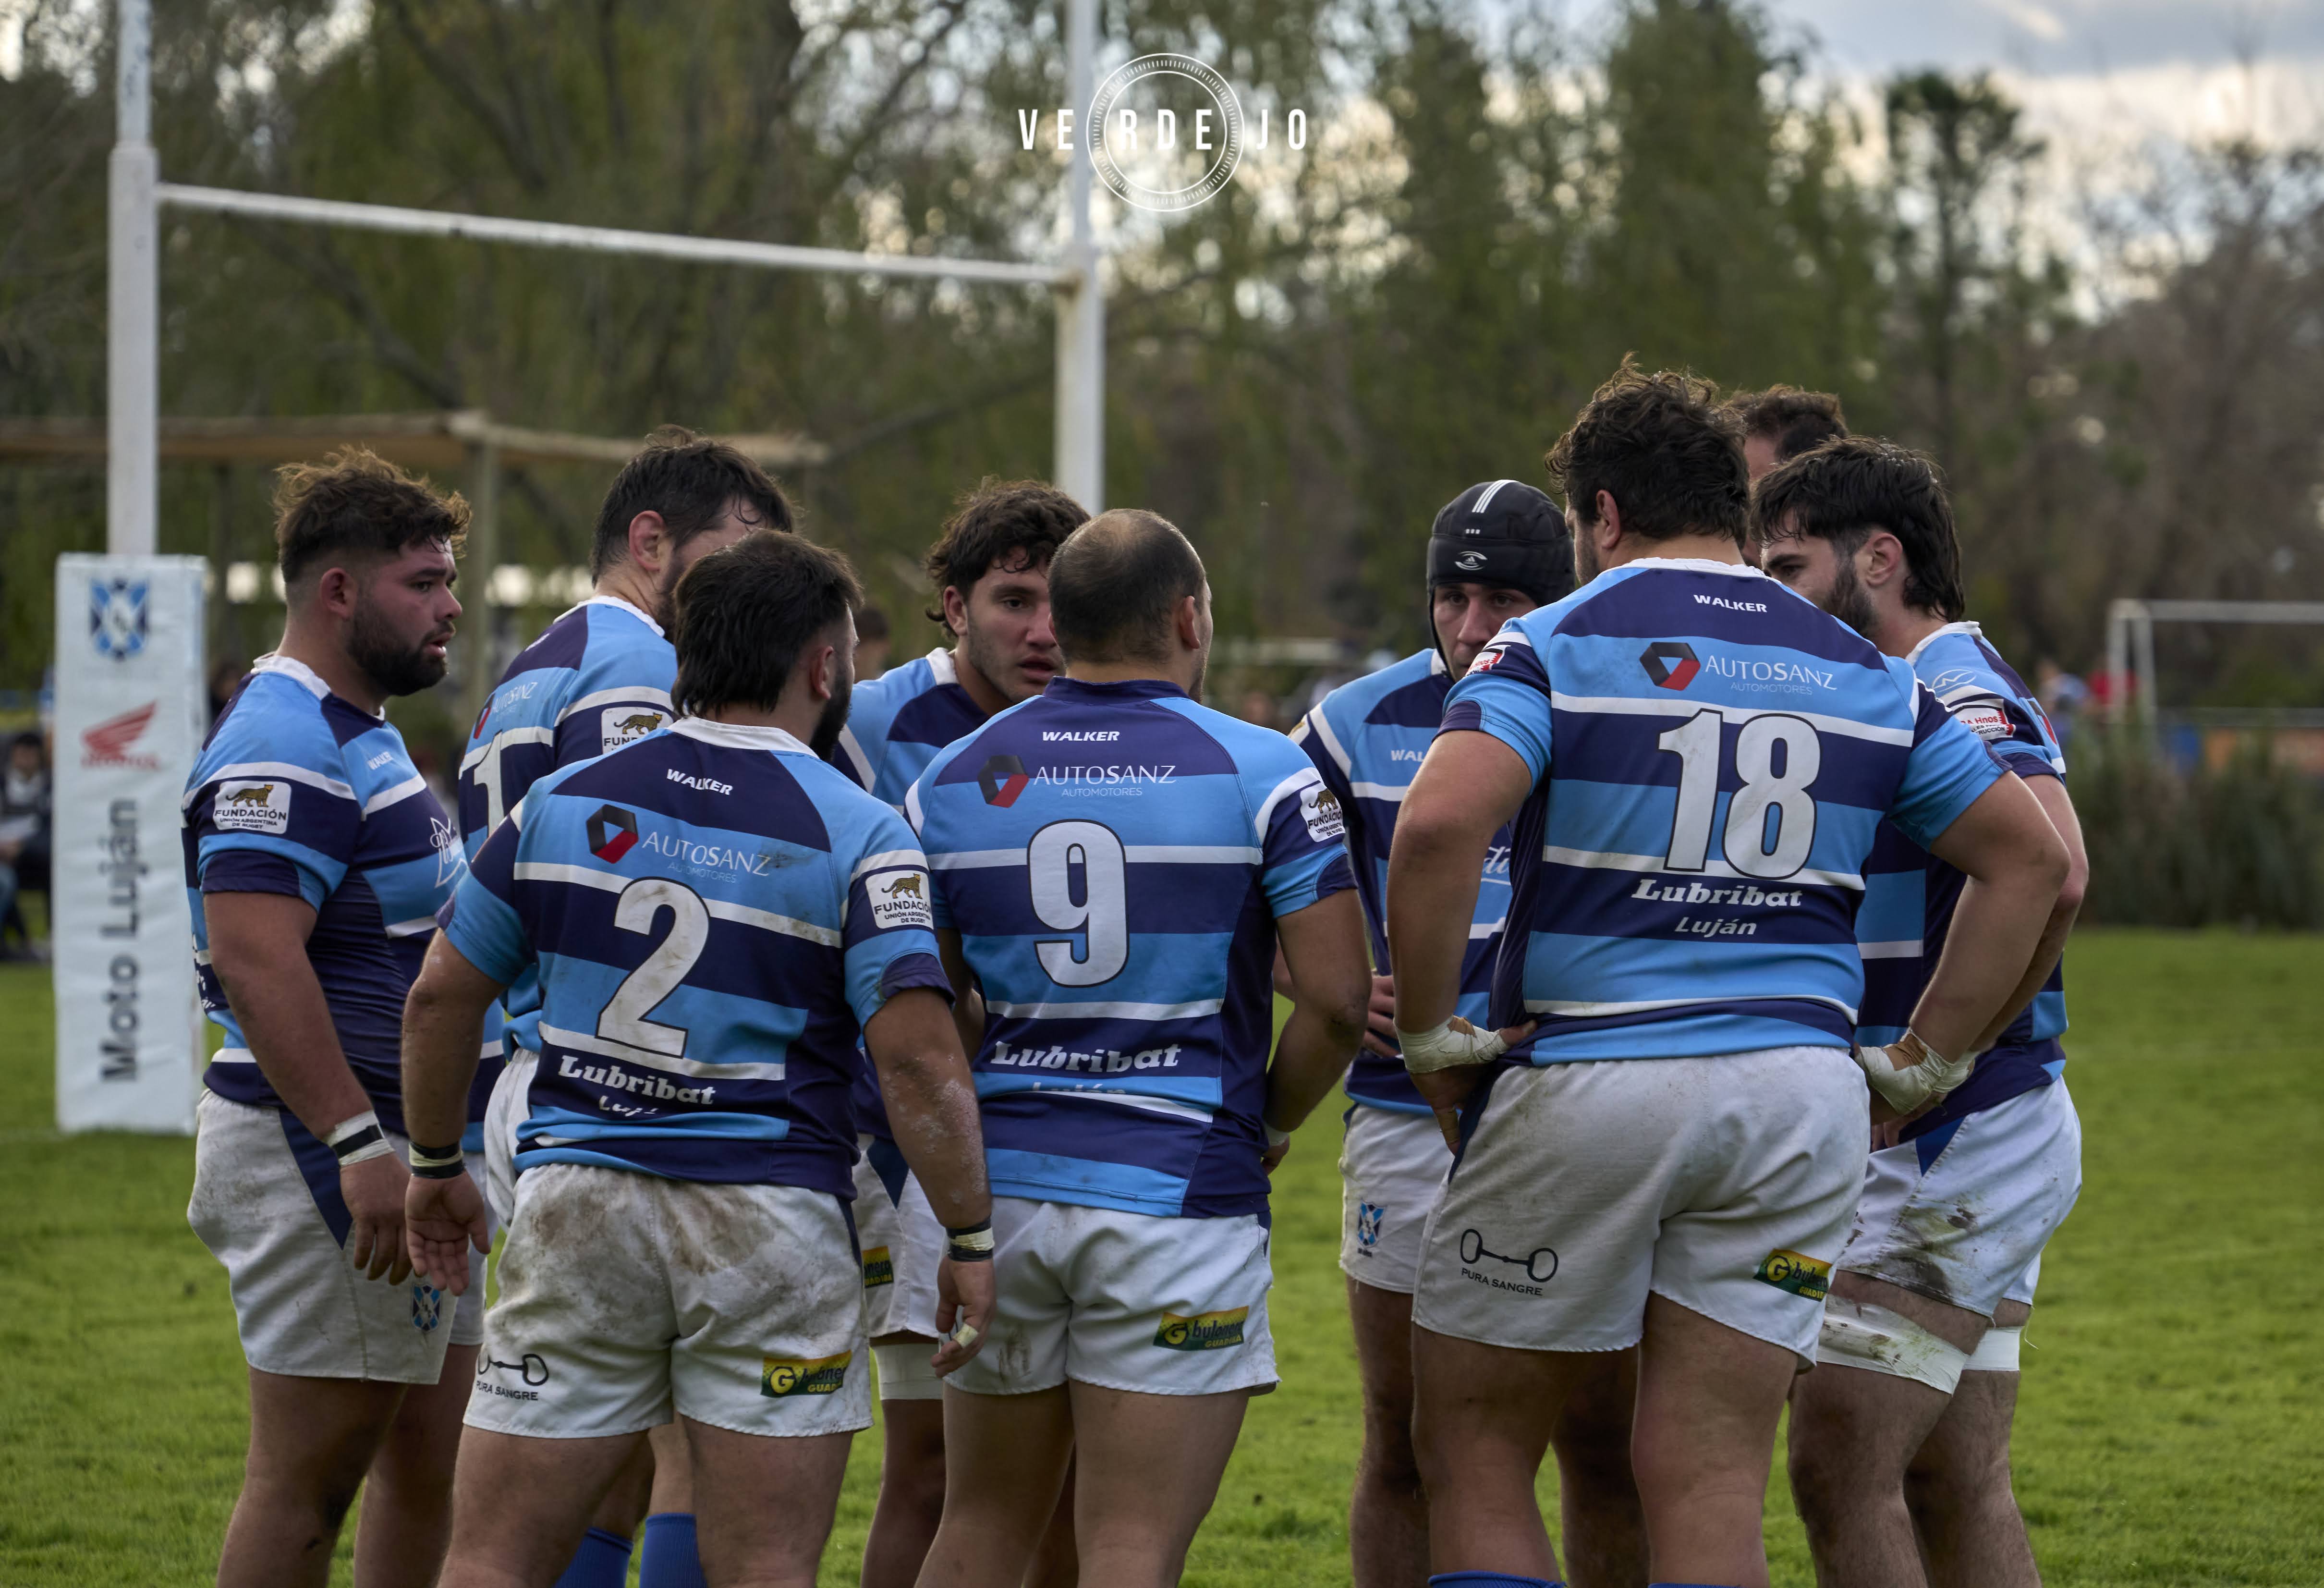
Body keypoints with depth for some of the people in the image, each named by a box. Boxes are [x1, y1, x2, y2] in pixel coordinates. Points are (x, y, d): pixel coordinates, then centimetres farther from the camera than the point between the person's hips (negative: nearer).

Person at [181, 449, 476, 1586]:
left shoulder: (359, 735, 19)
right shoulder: (284, 748, -17)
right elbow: (255, 959, -26)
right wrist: (358, 1144, -30)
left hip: (397, 1159, 11)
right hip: (322, 1156, -11)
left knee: (431, 1464, 12)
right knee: (308, 1482, -6)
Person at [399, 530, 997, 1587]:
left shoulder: (565, 800, 5)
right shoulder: (858, 835, -6)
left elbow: (442, 996, 9)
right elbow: (918, 1059, -13)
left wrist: (437, 1165, 22)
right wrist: (971, 1238, -5)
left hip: (575, 1199, 2)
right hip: (771, 1222, -2)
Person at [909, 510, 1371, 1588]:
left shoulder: (951, 781, 5)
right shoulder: (1261, 772, -5)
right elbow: (1336, 999, -8)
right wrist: (1269, 1123, 9)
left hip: (1002, 1187, 4)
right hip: (1179, 1197, -4)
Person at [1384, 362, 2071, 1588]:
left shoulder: (1554, 647, -3)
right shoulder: (1857, 672, 12)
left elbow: (1438, 824, -21)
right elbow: (2031, 857, 13)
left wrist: (1431, 1036, -10)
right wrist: (1923, 1063, 13)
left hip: (1585, 1077, -4)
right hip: (1801, 1091, 4)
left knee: (1473, 1453, 10)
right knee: (1710, 1488, 3)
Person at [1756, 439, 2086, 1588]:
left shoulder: (1958, 696, -15)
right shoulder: (1894, 701, 18)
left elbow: (2052, 871, -32)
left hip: (1959, 1143, -10)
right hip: (1978, 1142, 10)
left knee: (1838, 1469, -11)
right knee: (1956, 1490, 10)